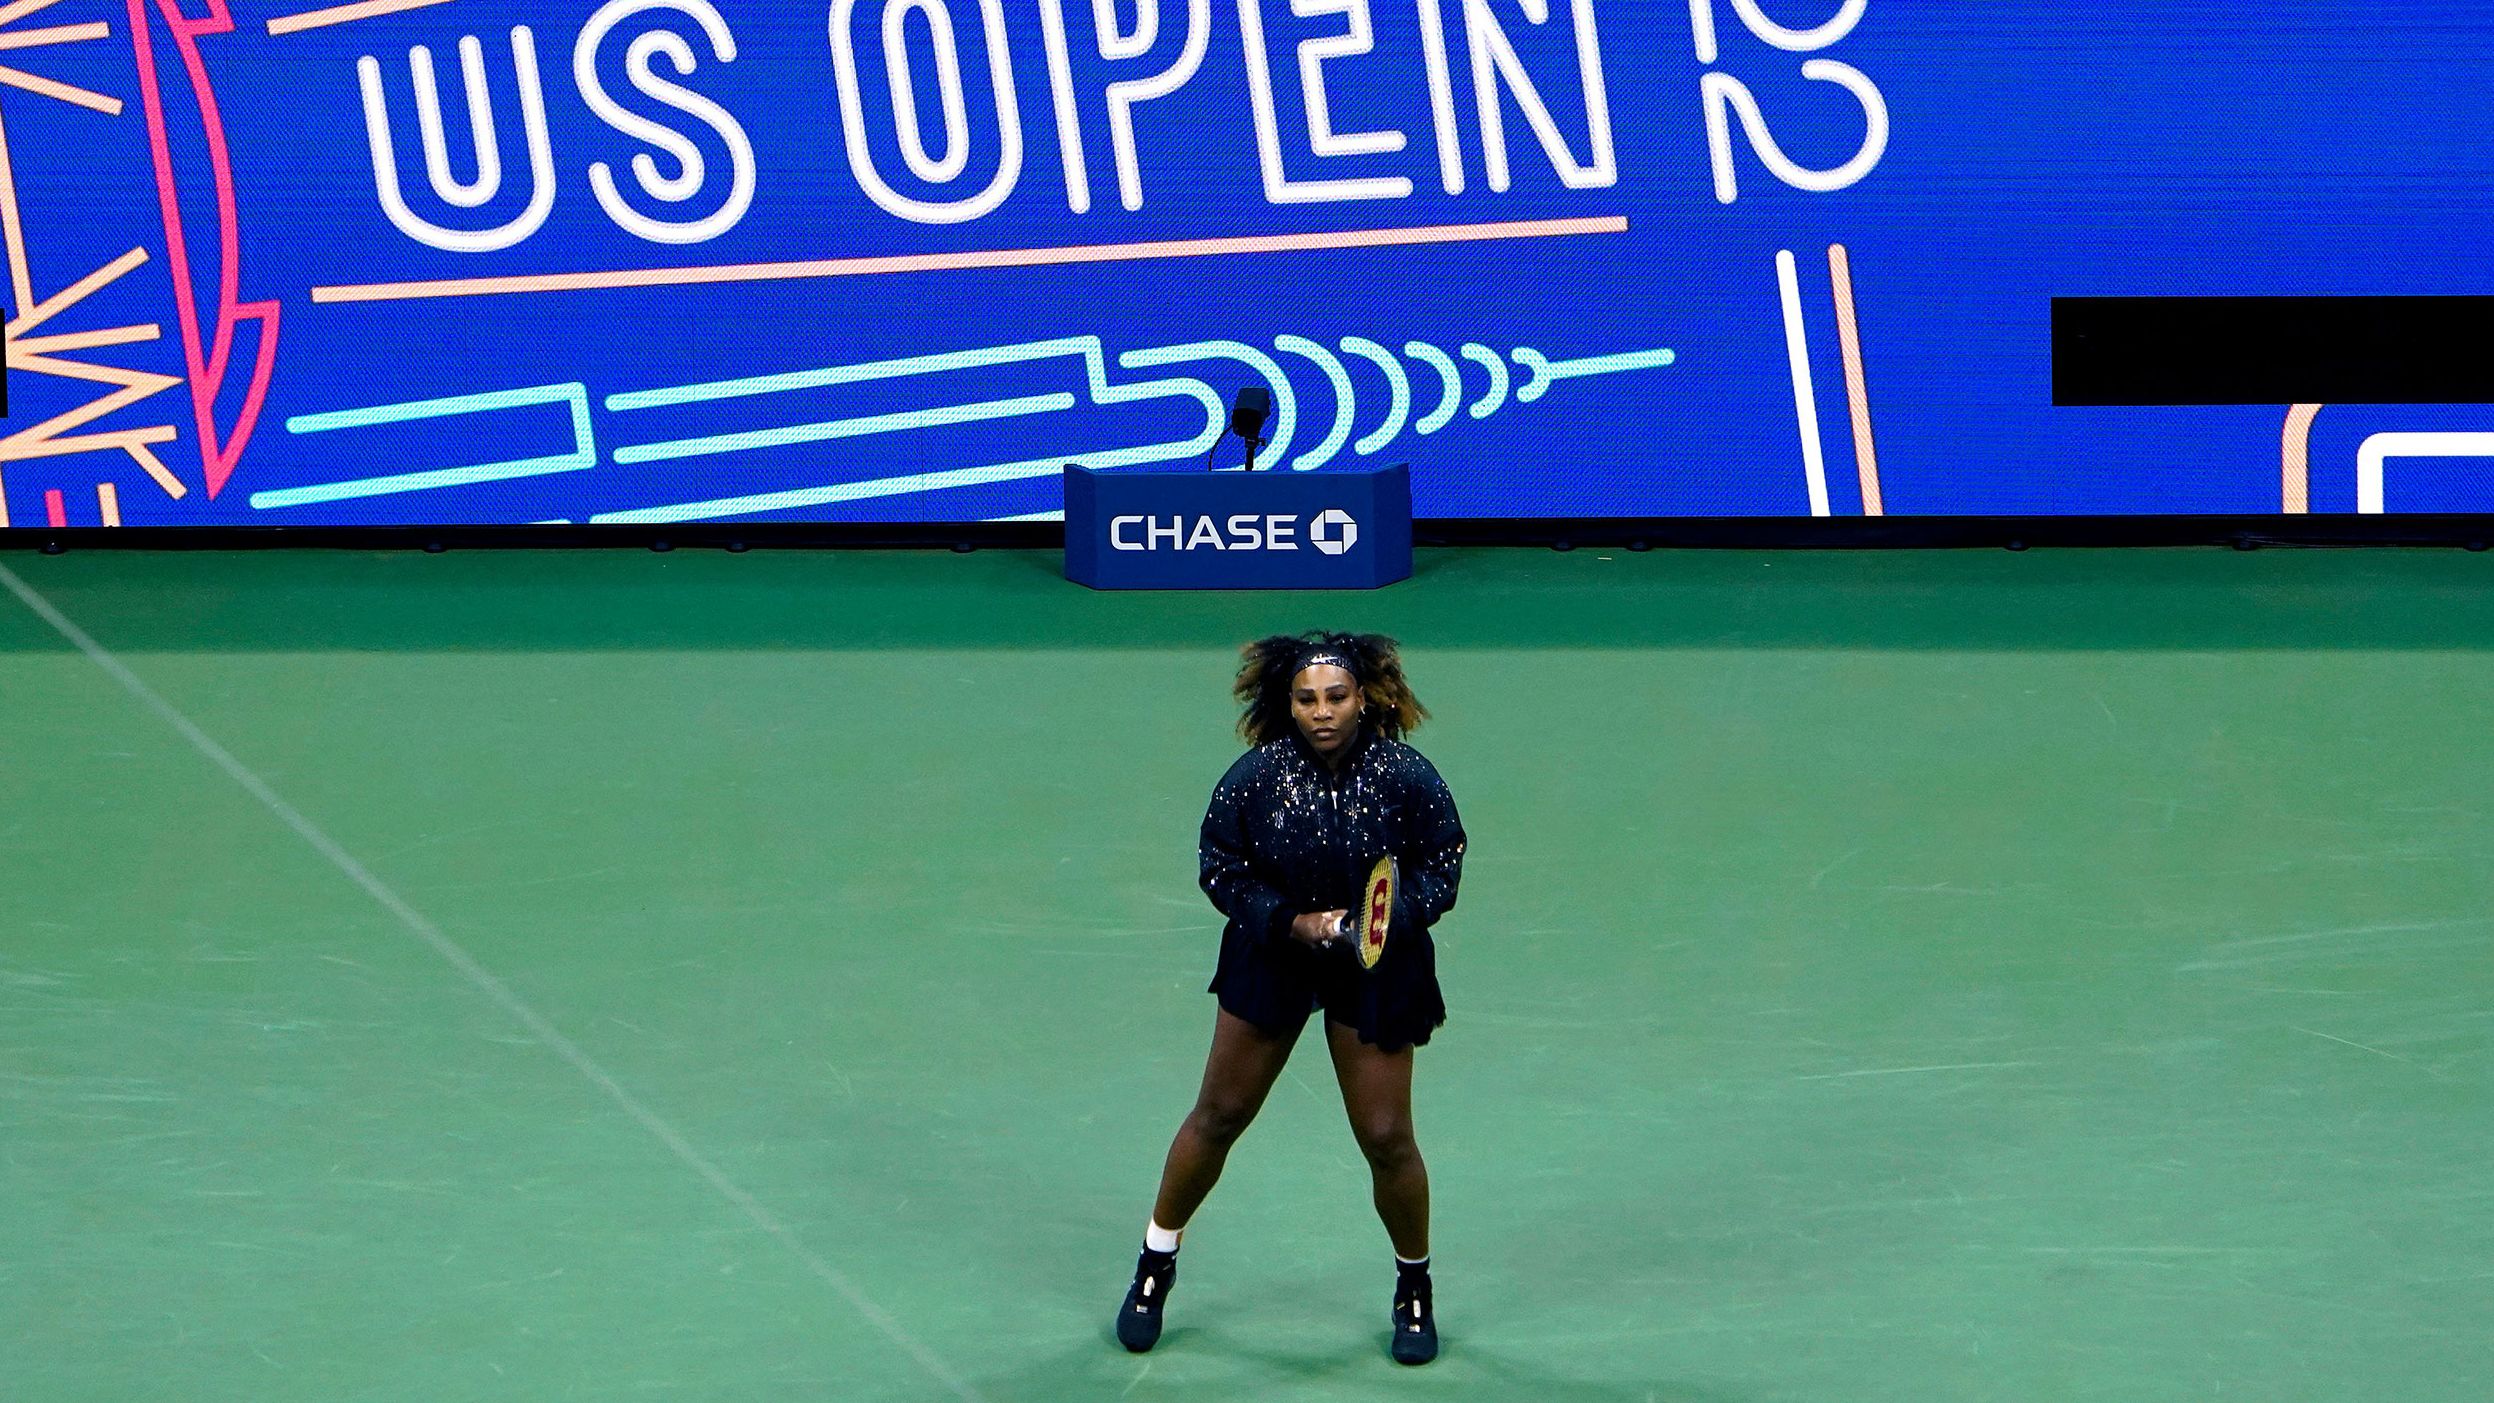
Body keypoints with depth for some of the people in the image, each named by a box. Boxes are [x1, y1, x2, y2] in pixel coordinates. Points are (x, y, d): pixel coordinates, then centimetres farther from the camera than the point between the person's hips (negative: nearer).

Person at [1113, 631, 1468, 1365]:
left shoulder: (1408, 779, -17)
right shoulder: (1254, 778, -17)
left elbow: (1441, 866, -7)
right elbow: (1220, 866, -7)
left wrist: (1389, 916, -25)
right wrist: (1294, 921, -20)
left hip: (1376, 970, -1)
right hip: (1271, 961, 1)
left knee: (1386, 1138, 0)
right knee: (1219, 1115, 10)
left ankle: (1414, 1286, 24)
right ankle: (1156, 1264, 28)